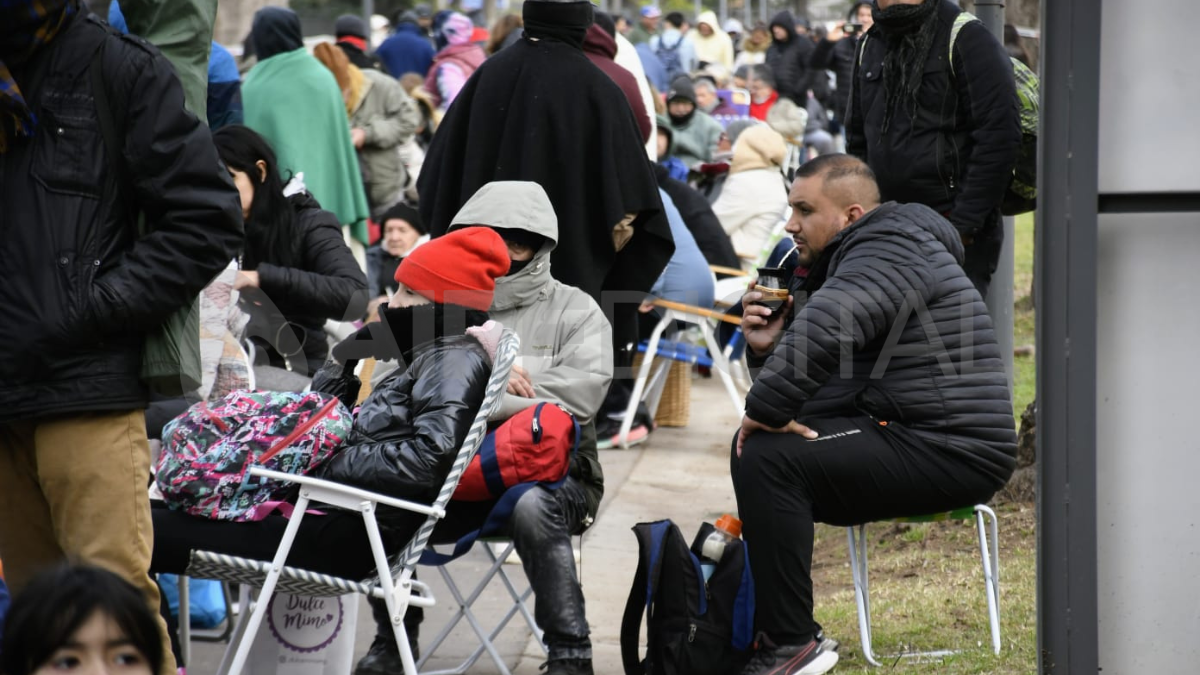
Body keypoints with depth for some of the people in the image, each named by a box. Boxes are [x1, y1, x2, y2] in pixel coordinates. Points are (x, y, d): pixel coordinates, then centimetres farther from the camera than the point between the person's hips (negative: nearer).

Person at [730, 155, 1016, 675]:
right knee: (753, 445, 15)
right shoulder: (847, 259, 21)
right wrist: (767, 348, 1)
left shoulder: (893, 249, -13)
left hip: (949, 452, -11)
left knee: (767, 457, -21)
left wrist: (765, 407, -23)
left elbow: (825, 329, -32)